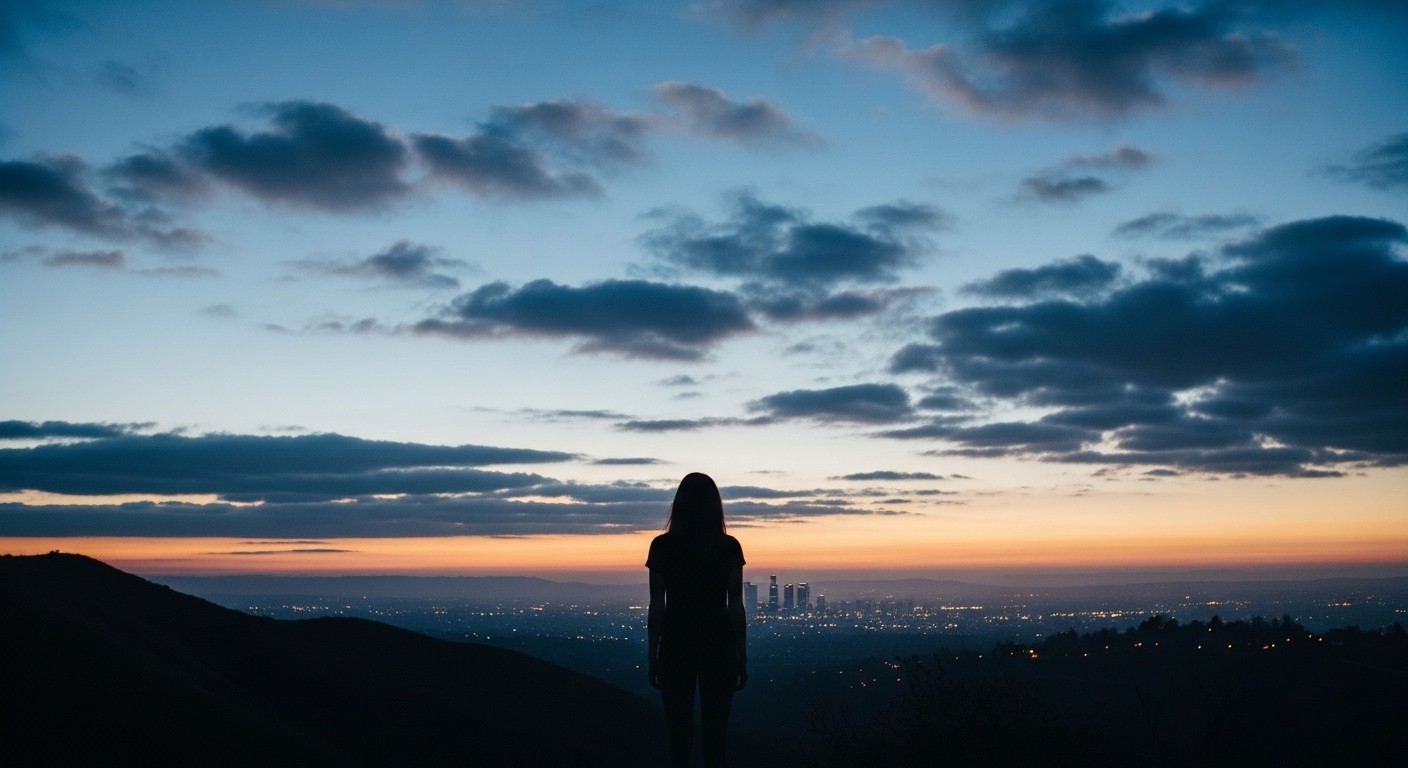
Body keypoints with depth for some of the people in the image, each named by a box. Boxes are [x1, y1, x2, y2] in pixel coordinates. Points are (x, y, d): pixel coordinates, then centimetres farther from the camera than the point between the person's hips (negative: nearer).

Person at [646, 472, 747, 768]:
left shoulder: (662, 546, -4)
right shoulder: (729, 547, -3)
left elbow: (657, 606, -3)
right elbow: (735, 606, -2)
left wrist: (652, 656, 5)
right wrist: (742, 657, 6)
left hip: (676, 644, 0)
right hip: (718, 645, 0)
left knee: (679, 731, 6)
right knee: (714, 732, 6)